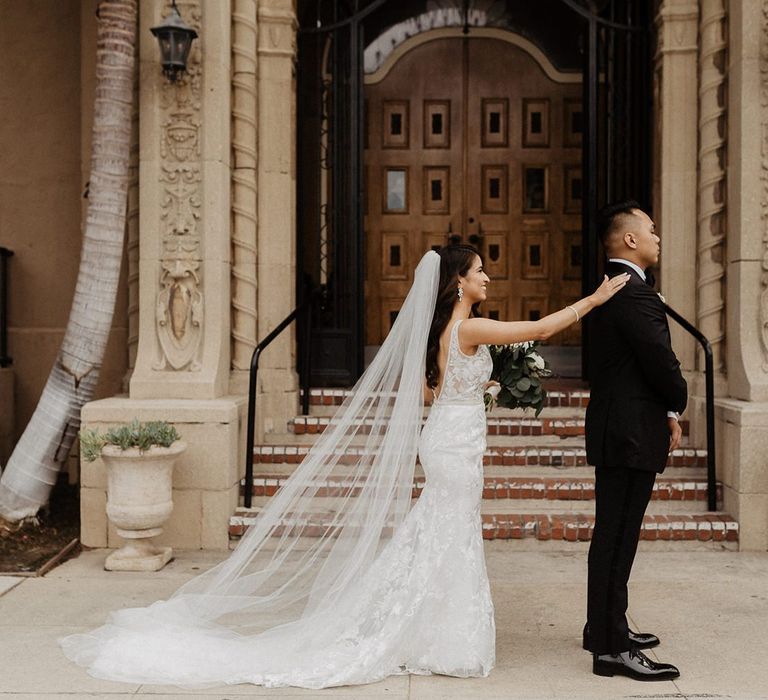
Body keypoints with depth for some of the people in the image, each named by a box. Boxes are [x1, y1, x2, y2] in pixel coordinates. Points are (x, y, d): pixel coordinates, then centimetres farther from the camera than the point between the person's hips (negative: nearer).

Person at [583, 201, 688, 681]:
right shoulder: (635, 292, -18)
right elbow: (662, 362, -18)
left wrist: (666, 412, 9)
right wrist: (677, 406, 1)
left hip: (617, 430, 10)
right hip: (632, 434, -10)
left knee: (614, 535, 18)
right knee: (617, 538, -5)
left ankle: (605, 627, 30)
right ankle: (612, 648, 3)